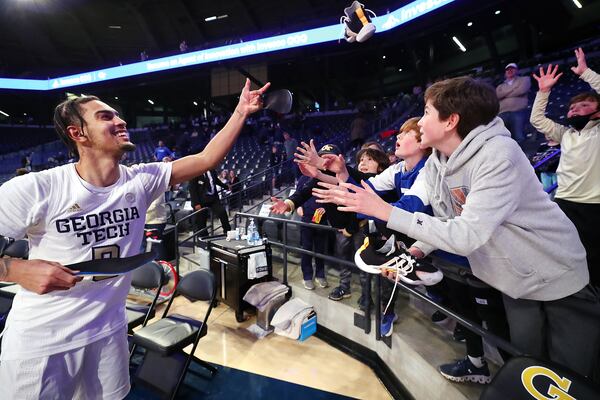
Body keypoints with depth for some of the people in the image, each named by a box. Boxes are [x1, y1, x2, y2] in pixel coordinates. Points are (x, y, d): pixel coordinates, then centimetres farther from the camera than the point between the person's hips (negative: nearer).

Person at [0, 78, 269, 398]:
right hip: (39, 343, -4)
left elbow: (206, 159, -10)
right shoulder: (34, 190, -20)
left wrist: (241, 112, -13)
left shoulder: (141, 180, -8)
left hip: (109, 331, 4)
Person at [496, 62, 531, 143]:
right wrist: (514, 88, 3)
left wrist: (505, 94, 9)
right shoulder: (501, 86, 29)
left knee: (519, 138, -15)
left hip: (518, 112, -3)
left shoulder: (524, 79, 21)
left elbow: (522, 90, -1)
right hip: (502, 114, 3)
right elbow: (497, 95, 5)